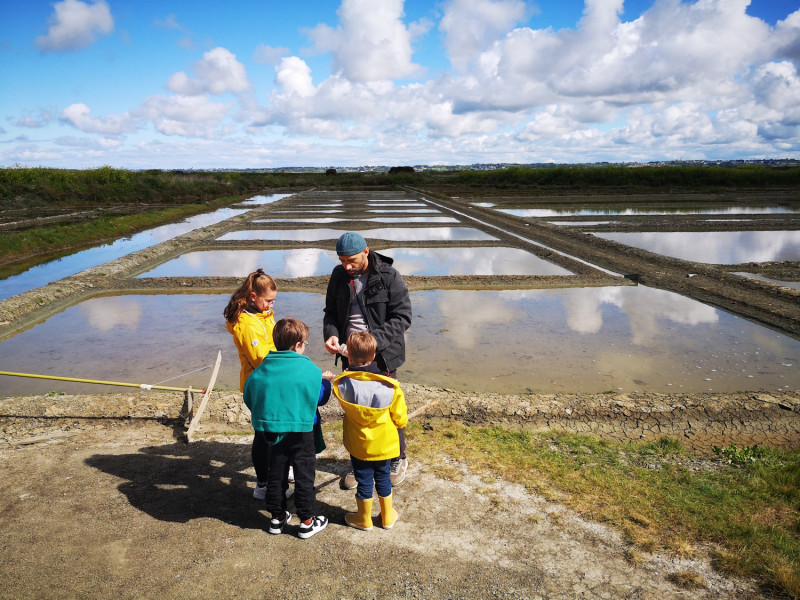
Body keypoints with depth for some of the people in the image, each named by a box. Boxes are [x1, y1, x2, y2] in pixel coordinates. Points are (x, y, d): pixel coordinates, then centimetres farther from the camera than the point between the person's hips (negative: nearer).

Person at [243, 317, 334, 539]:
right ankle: (307, 521, 17)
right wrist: (325, 381, 16)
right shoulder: (310, 370, -13)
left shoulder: (261, 369, -3)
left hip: (272, 428, 4)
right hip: (301, 430, -4)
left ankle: (277, 517, 29)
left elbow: (249, 398, 4)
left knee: (276, 474, 17)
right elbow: (321, 397, -3)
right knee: (304, 475, 9)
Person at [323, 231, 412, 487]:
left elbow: (403, 317, -16)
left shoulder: (388, 276, -15)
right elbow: (331, 312, 12)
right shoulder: (339, 276, 1)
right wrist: (331, 334, -10)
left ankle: (398, 459, 30)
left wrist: (373, 340, -27)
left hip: (381, 356, -4)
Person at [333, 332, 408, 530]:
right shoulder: (389, 386, -21)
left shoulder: (342, 385, -22)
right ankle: (387, 517, 38)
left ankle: (364, 519, 35)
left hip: (358, 445, -1)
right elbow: (401, 419, -10)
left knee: (364, 481, 16)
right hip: (384, 444, 1)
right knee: (383, 478, 21)